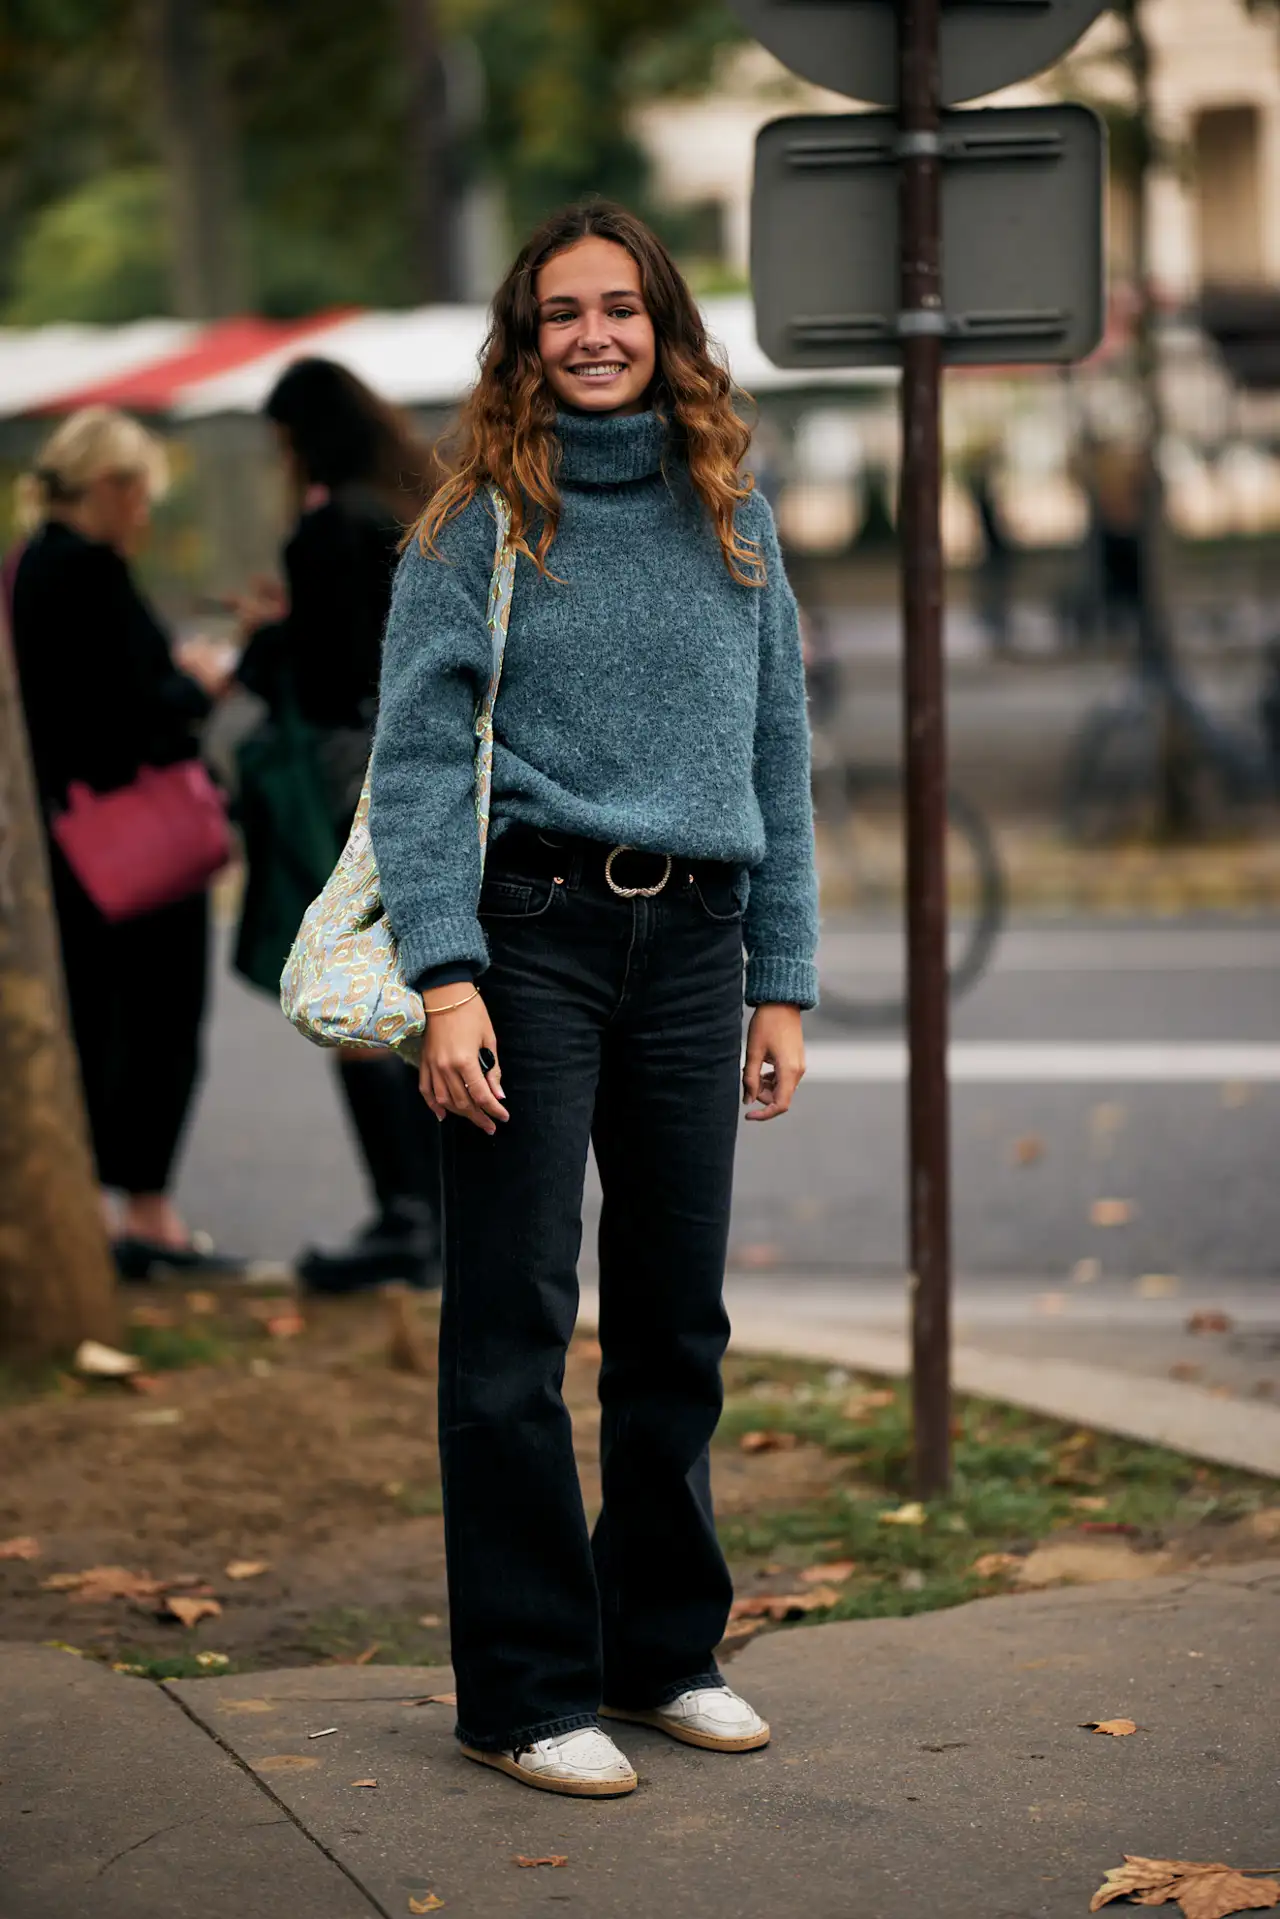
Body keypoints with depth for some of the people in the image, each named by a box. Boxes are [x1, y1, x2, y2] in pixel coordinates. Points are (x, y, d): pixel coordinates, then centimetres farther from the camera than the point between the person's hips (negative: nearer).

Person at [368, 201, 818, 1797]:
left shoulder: (732, 521, 13)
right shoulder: (479, 525, 0)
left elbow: (777, 755, 14)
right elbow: (419, 755, -6)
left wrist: (782, 980, 9)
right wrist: (446, 977, -16)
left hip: (692, 945, 4)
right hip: (531, 933, -4)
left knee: (678, 1317, 10)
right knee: (514, 1319, -2)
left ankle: (664, 1648, 24)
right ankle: (525, 1688, 5)